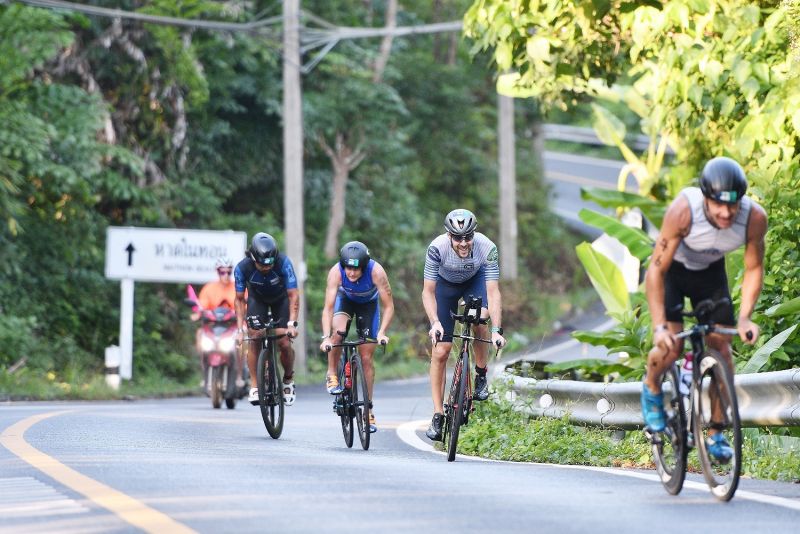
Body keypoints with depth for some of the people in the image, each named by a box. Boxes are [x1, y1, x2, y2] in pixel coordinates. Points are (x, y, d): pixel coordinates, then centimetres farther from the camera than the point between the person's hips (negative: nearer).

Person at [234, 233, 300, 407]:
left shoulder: (283, 263, -35)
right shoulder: (243, 268, -31)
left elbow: (293, 295, -29)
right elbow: (240, 299, -19)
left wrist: (292, 323, -39)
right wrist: (241, 328, -27)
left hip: (281, 299, -1)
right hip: (257, 299, 1)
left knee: (284, 342, -13)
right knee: (254, 337, -19)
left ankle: (288, 380, 13)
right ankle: (254, 386, -12)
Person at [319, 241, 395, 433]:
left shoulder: (376, 271, -37)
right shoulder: (336, 272, -35)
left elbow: (388, 306, -31)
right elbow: (328, 308, -36)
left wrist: (381, 333, -44)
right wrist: (326, 337, -48)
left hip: (368, 303, 0)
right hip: (346, 299, 0)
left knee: (366, 357, -3)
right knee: (338, 331, -33)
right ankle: (332, 375, -10)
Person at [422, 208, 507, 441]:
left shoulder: (487, 248, -35)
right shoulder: (437, 248, -35)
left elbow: (493, 292, -35)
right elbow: (428, 291, -28)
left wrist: (497, 330, -45)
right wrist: (434, 322, -42)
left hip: (475, 281, 0)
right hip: (446, 284, 0)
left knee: (479, 320, -32)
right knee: (440, 352, -6)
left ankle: (481, 376, -7)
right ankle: (437, 415, 1)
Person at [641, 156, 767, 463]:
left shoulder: (754, 218, -30)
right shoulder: (683, 210, -39)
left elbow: (753, 270, -14)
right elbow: (657, 268, -32)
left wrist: (744, 319, -26)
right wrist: (659, 326, -39)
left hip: (710, 270, 3)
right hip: (673, 268, -3)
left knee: (722, 346, -7)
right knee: (671, 346, -17)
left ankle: (714, 433, 8)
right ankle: (651, 389, 18)